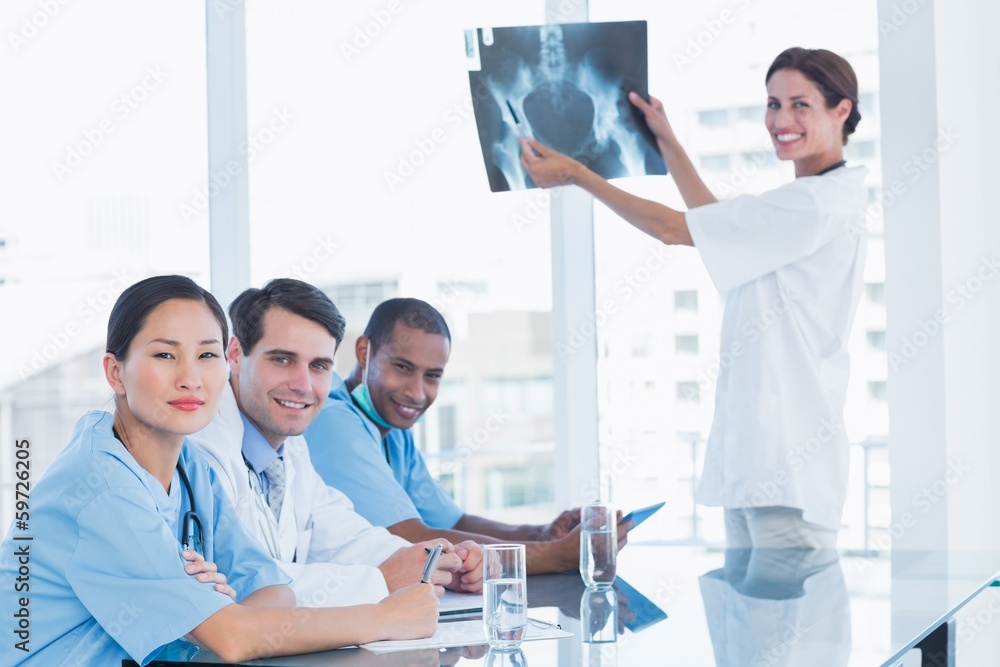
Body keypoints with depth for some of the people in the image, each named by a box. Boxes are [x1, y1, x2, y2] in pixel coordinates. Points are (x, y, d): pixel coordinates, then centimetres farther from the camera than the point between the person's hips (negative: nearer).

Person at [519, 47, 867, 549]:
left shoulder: (818, 203, -14)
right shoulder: (810, 202, 19)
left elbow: (673, 229, -11)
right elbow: (717, 224, 34)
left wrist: (576, 175, -2)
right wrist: (667, 141, 36)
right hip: (755, 452, 11)